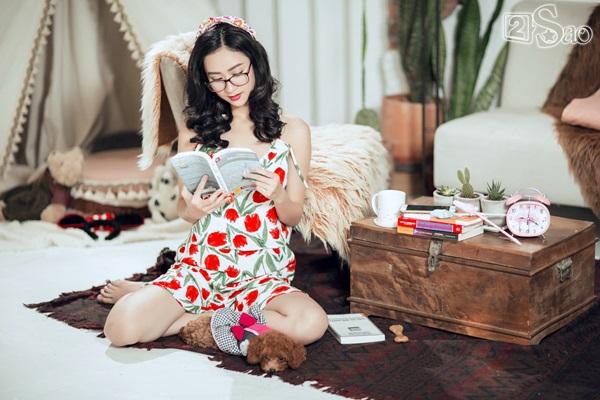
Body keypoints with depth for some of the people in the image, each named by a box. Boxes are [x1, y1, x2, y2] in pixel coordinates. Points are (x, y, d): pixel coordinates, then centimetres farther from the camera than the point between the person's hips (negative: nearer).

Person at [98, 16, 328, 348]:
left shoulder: (292, 130, 2)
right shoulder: (196, 129, 6)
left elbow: (294, 216, 5)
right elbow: (183, 210, 10)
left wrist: (277, 196, -18)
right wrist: (194, 208, -15)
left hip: (262, 275, 0)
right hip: (199, 265, 0)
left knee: (311, 323, -34)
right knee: (123, 328, -27)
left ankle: (192, 317, -12)